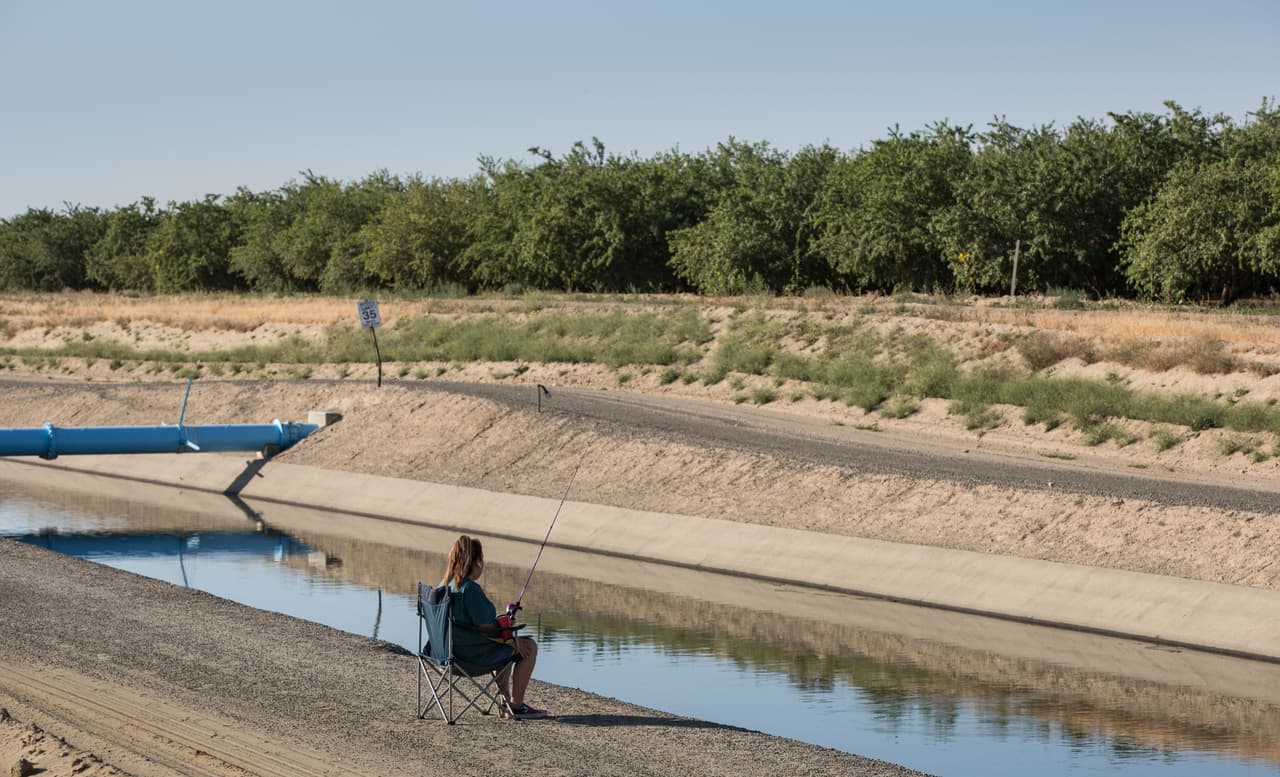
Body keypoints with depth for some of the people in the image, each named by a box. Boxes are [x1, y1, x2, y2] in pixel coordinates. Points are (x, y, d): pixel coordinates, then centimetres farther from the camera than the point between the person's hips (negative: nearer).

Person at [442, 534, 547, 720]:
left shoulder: (445, 584, 4)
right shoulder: (471, 589, -25)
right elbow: (487, 630, -23)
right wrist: (514, 641, -7)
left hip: (454, 647, 10)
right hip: (473, 653, -10)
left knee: (507, 644, 34)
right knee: (529, 647, 4)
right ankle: (516, 706, 9)